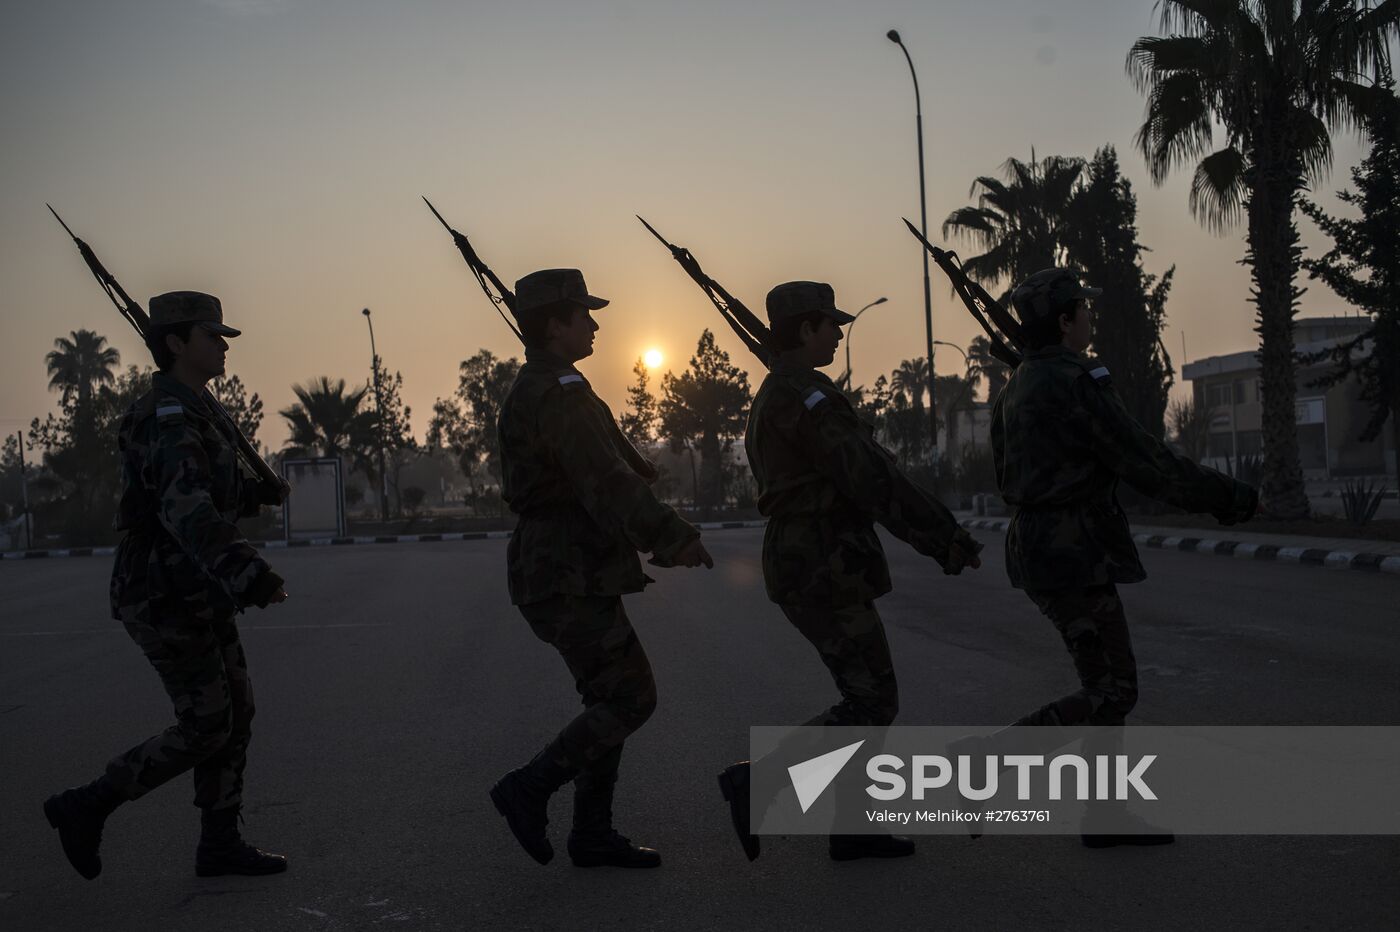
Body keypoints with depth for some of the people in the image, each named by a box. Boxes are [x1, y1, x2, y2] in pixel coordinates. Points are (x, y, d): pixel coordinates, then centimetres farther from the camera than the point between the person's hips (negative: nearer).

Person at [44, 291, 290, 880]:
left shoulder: (190, 415, 13)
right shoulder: (170, 418, -22)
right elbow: (186, 509, -38)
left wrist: (260, 493, 10)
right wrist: (247, 573, -47)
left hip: (193, 594, 10)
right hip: (167, 601, -10)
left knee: (234, 715, 11)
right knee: (205, 729, -4)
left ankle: (220, 845, 18)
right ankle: (87, 807, 8)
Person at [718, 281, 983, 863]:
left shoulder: (772, 400, 17)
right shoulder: (807, 397, -17)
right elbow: (874, 481, -21)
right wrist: (946, 539, -16)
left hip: (807, 566, 10)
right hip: (824, 570, -10)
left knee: (869, 695, 14)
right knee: (872, 705, -5)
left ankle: (852, 828, 16)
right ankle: (755, 780, -6)